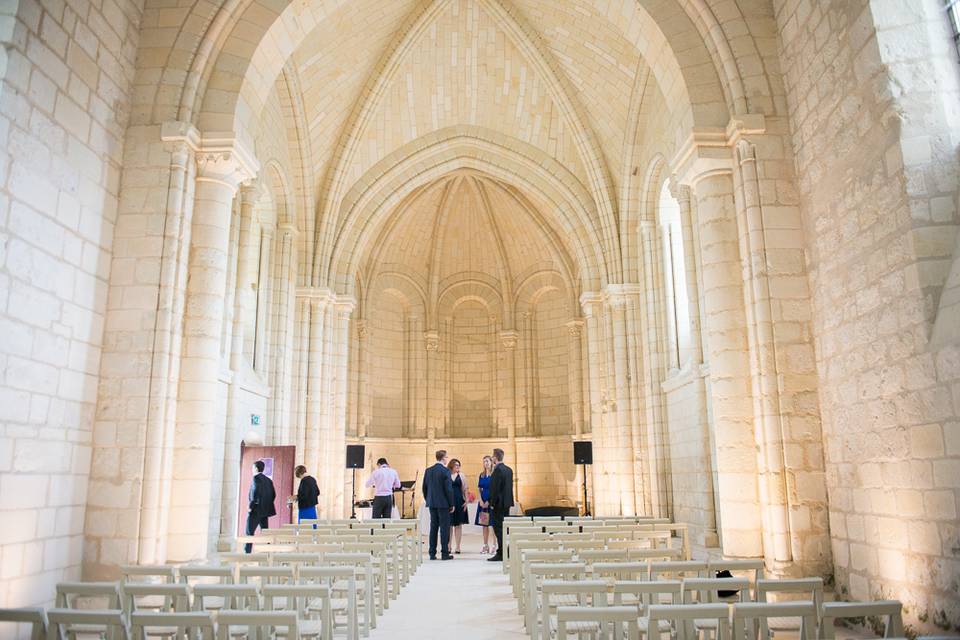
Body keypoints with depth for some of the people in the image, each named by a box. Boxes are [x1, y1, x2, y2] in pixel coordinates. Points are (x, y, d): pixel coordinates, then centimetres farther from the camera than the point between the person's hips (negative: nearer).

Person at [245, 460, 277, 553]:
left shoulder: (256, 478, -9)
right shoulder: (268, 480, 13)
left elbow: (256, 492, -22)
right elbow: (273, 495, 11)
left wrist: (251, 506, -15)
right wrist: (267, 505, 15)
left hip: (256, 510, -7)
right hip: (265, 511, 7)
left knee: (249, 532, -2)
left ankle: (247, 552, -5)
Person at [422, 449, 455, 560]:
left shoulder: (428, 471, 6)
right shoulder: (445, 471, -12)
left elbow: (424, 488, 10)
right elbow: (449, 489, -13)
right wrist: (451, 504, -5)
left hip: (432, 504, 6)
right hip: (443, 503, -6)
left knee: (433, 527, 10)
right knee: (444, 528, 0)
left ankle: (432, 553, 12)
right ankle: (445, 553, 2)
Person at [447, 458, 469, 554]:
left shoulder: (461, 476, 7)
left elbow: (465, 489, 7)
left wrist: (466, 501, -1)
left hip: (459, 502, 1)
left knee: (458, 524, 4)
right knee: (449, 524, 2)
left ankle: (458, 547, 9)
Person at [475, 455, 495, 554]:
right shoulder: (481, 475, 11)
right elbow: (479, 488, 11)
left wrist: (489, 501, -13)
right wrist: (481, 500, -2)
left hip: (492, 500, -5)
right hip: (483, 501, 5)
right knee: (484, 523, 7)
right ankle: (485, 546, 13)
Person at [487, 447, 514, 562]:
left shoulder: (498, 470, -16)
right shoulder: (509, 470, 12)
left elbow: (495, 488, -18)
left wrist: (492, 503, -13)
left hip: (499, 503, -9)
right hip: (507, 502, 9)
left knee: (498, 528, -5)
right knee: (504, 527, 13)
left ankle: (501, 554, -5)